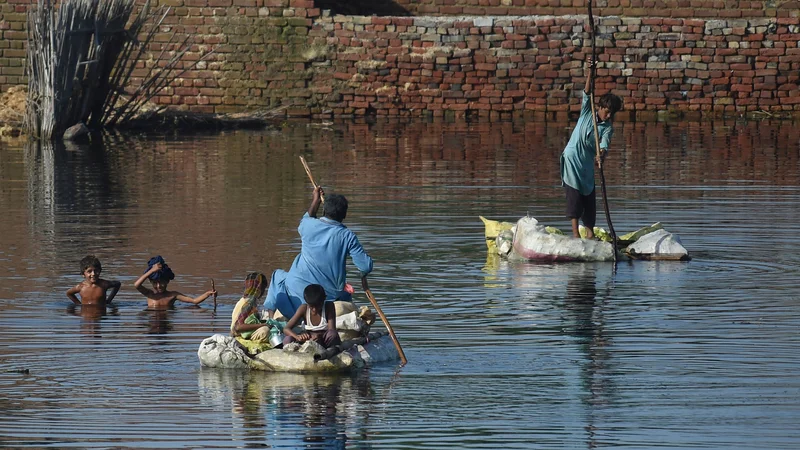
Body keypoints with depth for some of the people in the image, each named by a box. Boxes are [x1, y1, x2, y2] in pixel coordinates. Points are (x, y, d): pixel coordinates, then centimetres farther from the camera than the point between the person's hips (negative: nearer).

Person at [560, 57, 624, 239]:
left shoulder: (608, 128, 0)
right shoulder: (587, 113, -1)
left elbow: (604, 144, -18)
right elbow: (587, 93, -13)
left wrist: (601, 155, -40)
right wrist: (591, 72, -24)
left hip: (588, 163, 3)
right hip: (572, 158, -3)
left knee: (589, 196, 5)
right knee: (574, 194, -8)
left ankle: (590, 232, 14)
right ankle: (575, 231, -8)